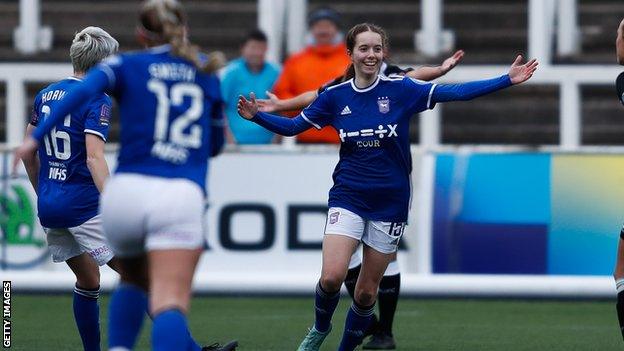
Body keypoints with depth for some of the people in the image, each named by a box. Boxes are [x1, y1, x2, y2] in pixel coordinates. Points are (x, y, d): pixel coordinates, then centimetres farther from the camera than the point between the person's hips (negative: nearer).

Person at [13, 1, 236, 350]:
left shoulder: (125, 66, 11)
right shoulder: (206, 71, 18)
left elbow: (81, 90, -10)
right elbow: (216, 143, 26)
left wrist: (37, 137, -10)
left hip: (127, 190, 1)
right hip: (182, 196, -1)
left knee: (134, 280, 29)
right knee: (170, 304, -14)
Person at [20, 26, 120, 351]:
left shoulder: (45, 95, 11)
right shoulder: (97, 100, -11)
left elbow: (28, 153, 17)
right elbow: (94, 158, -23)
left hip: (49, 205, 7)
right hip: (84, 203, -7)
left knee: (88, 282, 18)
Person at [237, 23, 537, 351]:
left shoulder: (400, 89, -5)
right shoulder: (335, 96, -1)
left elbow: (455, 92, -9)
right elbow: (291, 126, 7)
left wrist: (506, 80, -16)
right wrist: (257, 115, -10)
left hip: (390, 201, 0)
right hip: (348, 197, 0)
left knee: (367, 291, 5)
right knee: (331, 277, -18)